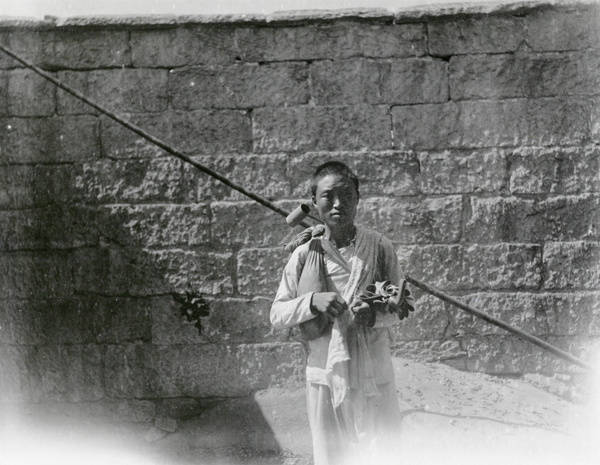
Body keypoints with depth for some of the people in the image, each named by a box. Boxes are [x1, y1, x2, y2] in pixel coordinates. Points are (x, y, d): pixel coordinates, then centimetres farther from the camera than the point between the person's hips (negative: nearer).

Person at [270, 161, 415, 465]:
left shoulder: (380, 248, -2)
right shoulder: (305, 254, -2)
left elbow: (404, 305, 4)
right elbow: (276, 316, 0)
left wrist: (376, 314, -17)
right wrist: (312, 301, -18)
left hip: (375, 375, 0)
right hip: (327, 375, 0)